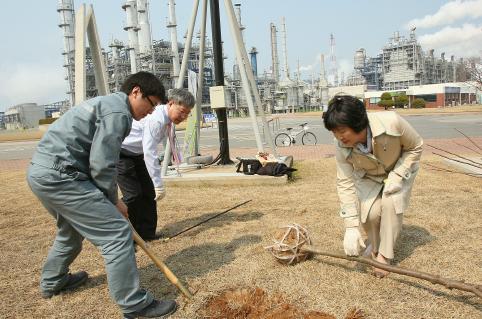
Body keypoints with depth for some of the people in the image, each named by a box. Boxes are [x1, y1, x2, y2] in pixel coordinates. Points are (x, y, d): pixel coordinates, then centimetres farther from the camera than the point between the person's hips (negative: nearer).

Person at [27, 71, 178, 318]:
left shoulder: (106, 103, 20)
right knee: (117, 233, -9)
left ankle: (52, 282, 50)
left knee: (71, 229, 31)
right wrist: (114, 201, -1)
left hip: (40, 172, 11)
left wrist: (109, 200, 20)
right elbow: (101, 165, -17)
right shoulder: (117, 111, -11)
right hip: (59, 176, -11)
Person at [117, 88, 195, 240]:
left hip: (137, 154, 9)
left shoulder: (167, 119, -2)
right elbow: (149, 153, -35)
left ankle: (147, 233, 17)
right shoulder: (156, 119, -31)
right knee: (133, 194, -13)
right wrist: (158, 184, -34)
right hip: (121, 152, -9)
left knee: (148, 191, 6)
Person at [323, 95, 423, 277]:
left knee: (391, 202, -24)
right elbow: (345, 184, -27)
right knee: (369, 211, -19)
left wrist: (398, 175, -27)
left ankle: (384, 255, -5)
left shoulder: (391, 122, -38)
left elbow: (416, 146, -18)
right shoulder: (342, 147, -30)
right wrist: (351, 228, -31)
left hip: (399, 169, -1)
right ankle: (375, 244, 13)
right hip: (368, 176, 1)